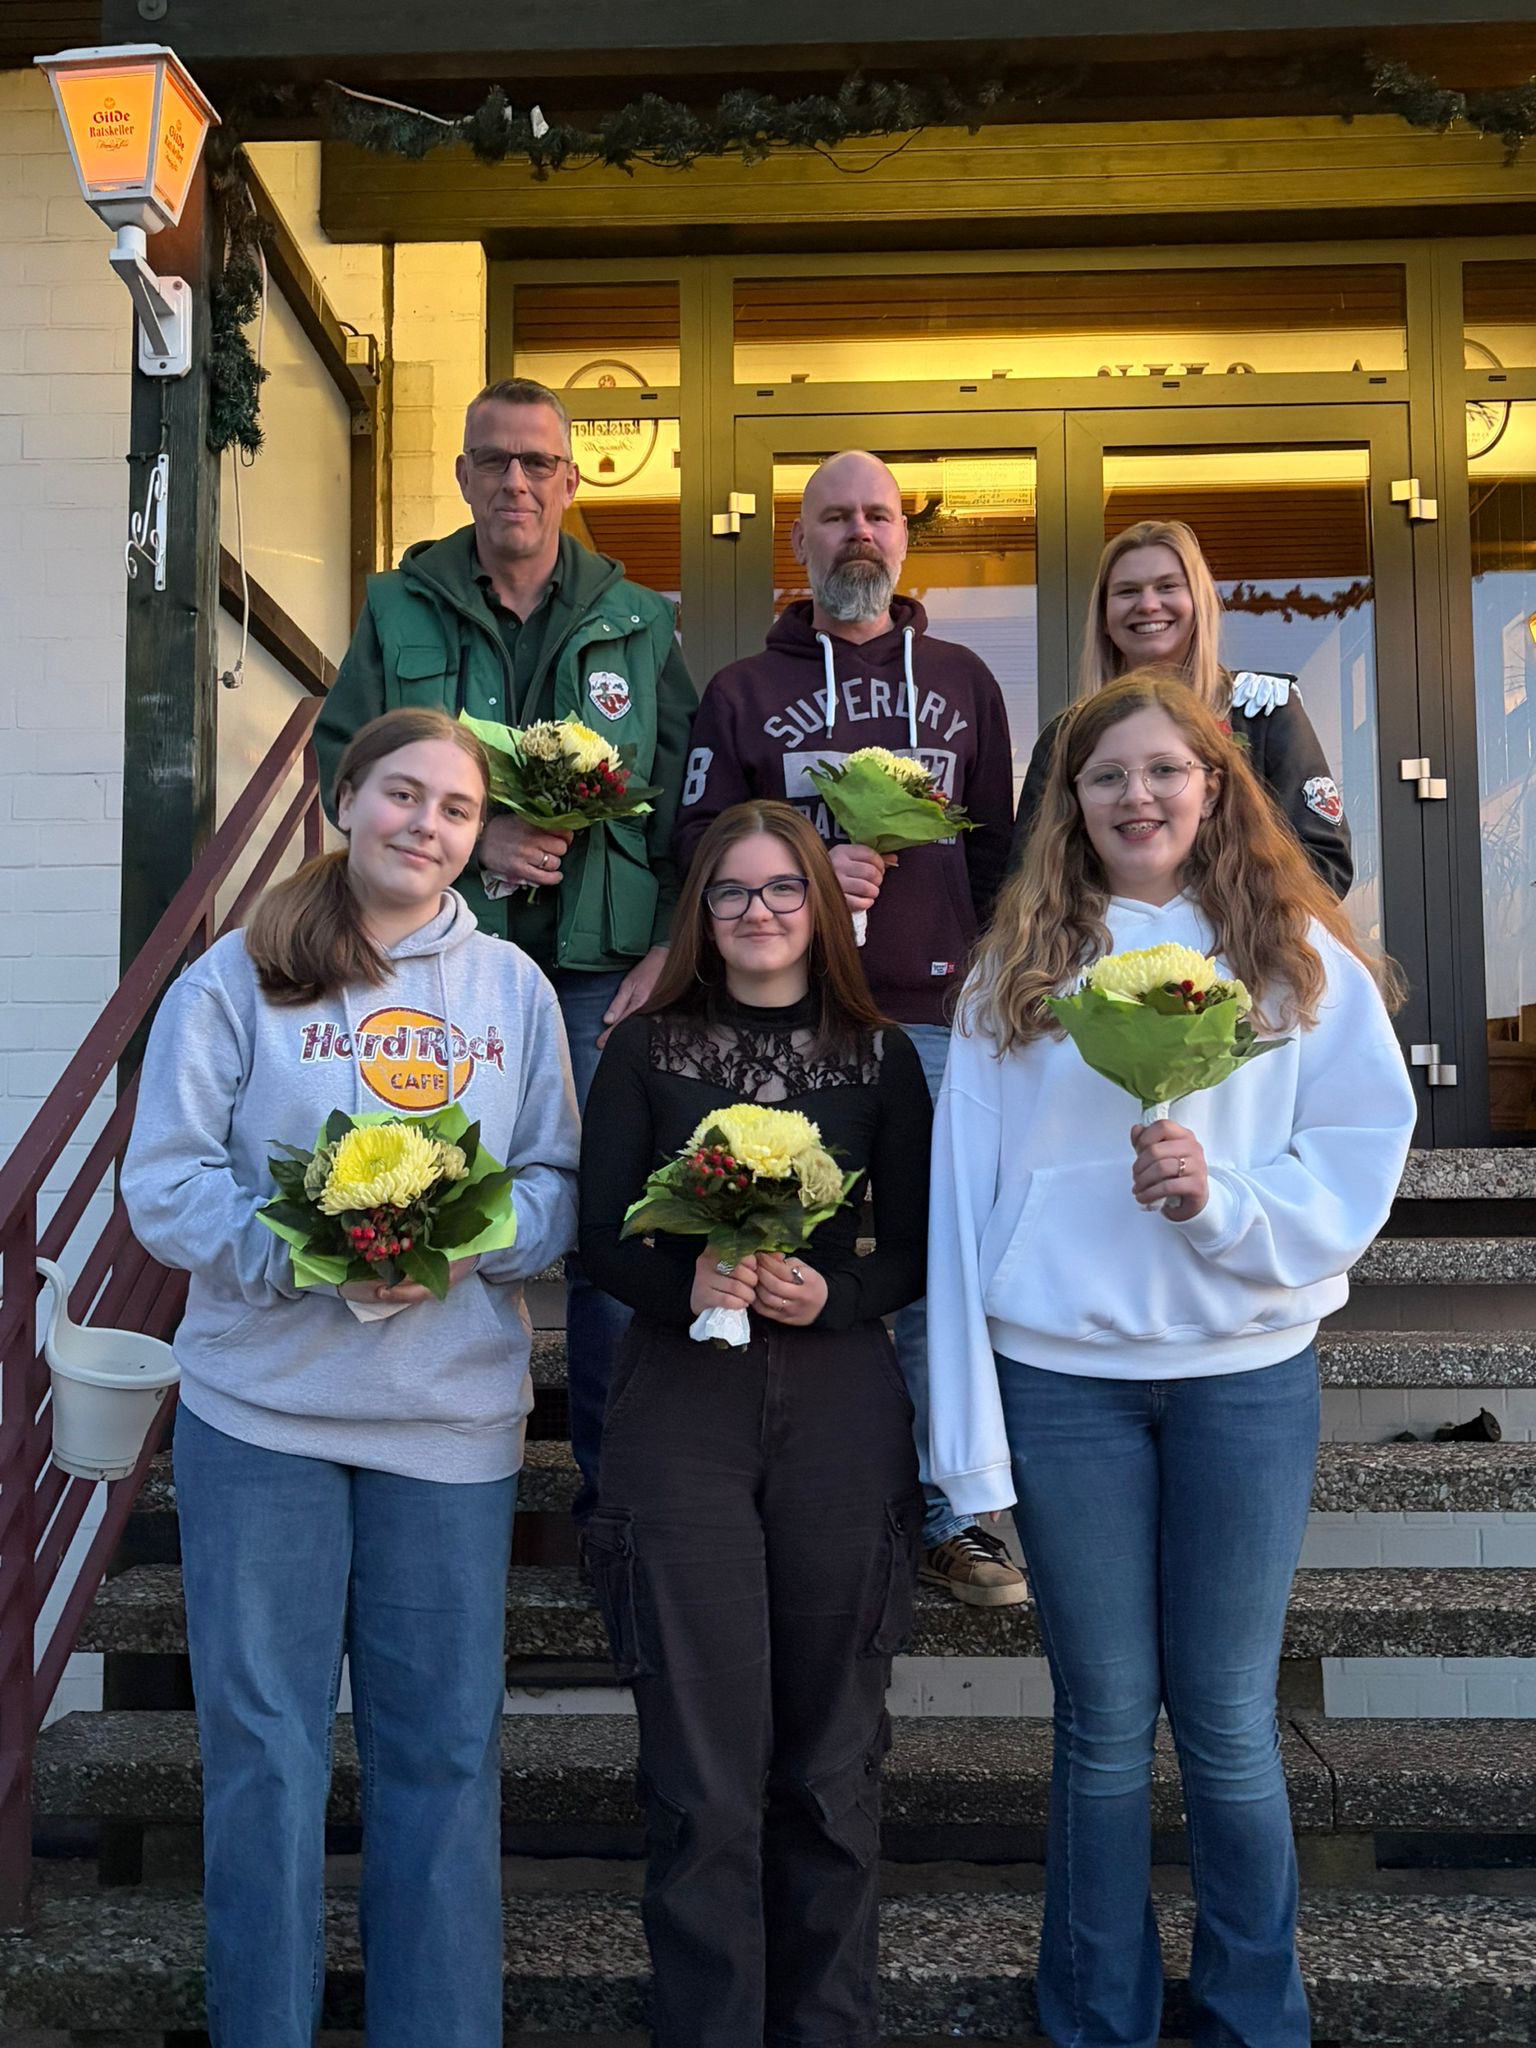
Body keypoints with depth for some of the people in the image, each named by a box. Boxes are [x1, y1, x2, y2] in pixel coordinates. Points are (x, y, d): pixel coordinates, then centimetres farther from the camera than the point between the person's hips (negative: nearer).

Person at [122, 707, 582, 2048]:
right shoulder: (236, 979, 0)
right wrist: (310, 1254, -19)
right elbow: (168, 1184, -4)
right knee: (264, 1744, 7)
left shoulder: (514, 989, 7)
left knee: (444, 1747, 9)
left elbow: (559, 1185, 6)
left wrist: (461, 1241, -15)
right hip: (263, 1413, -1)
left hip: (454, 1422, 2)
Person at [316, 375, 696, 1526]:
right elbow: (342, 762, 5)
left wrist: (668, 948, -4)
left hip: (601, 968, 0)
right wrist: (471, 835, -10)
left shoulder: (637, 622, 10)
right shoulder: (403, 611, 9)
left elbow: (687, 803, 7)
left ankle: (616, 1476, 15)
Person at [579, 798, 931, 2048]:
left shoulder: (881, 1057, 8)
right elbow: (601, 1235, 1)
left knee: (831, 1755, 10)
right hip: (680, 1409, -1)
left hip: (841, 1414, 1)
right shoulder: (647, 1050, 6)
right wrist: (685, 1283, -18)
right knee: (705, 1762, -1)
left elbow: (914, 1252, 6)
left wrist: (831, 1294, -14)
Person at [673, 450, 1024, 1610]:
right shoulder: (745, 690, 12)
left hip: (934, 1014, 1)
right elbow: (698, 841, 5)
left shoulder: (963, 683, 17)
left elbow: (997, 849, 16)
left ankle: (951, 1513, 12)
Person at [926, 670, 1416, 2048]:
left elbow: (1363, 1160, -1)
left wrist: (1225, 1197, -20)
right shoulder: (1015, 971, 5)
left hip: (1245, 1375, 0)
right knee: (1104, 1721, 11)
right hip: (1061, 1378, 1)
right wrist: (966, 1425, -3)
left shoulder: (1299, 958, 3)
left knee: (1226, 1722, 8)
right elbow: (965, 1192, 1)